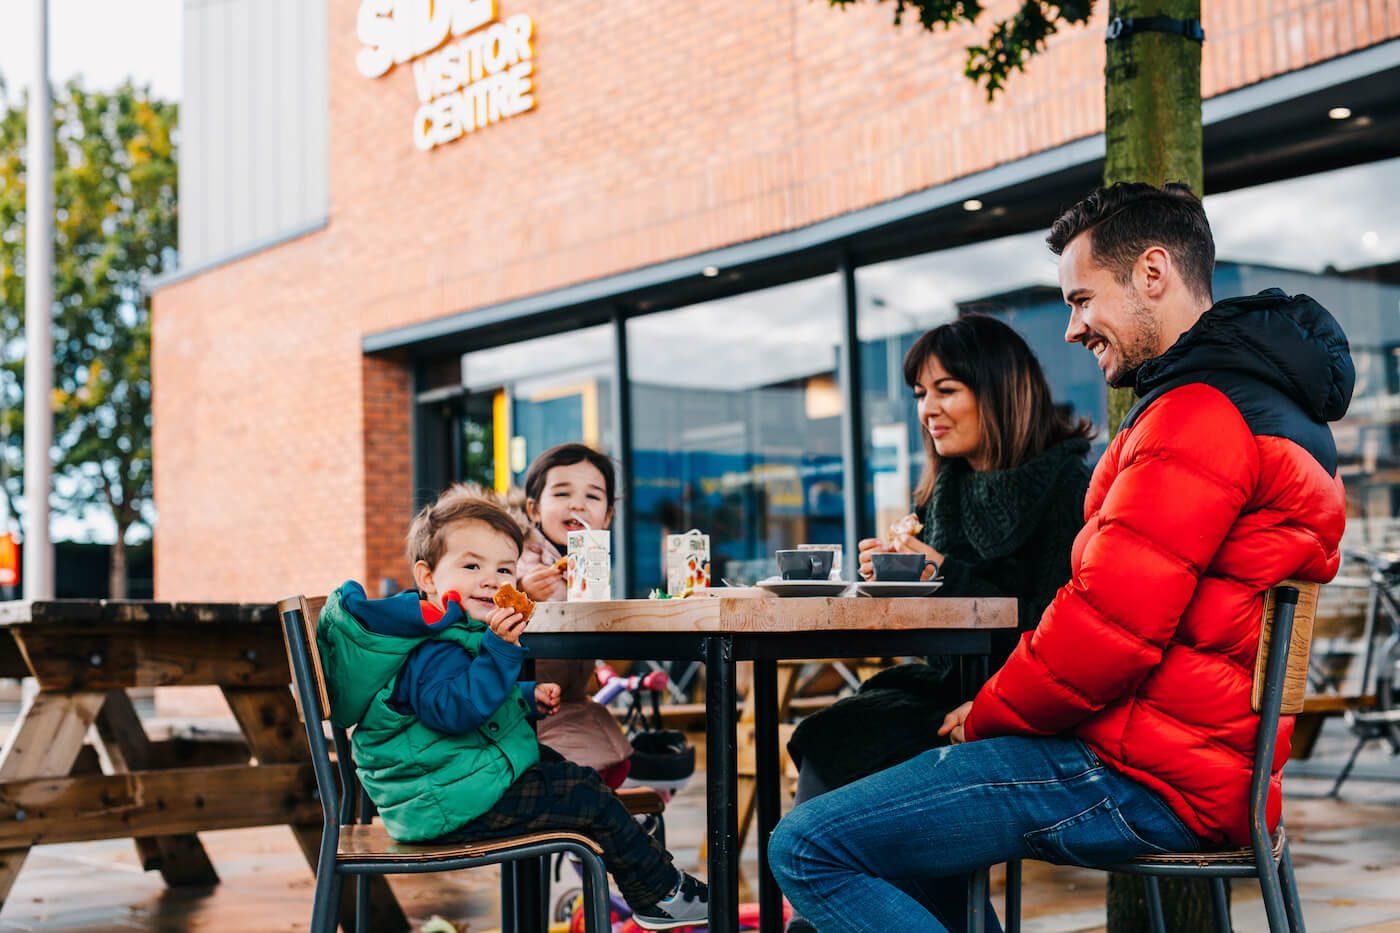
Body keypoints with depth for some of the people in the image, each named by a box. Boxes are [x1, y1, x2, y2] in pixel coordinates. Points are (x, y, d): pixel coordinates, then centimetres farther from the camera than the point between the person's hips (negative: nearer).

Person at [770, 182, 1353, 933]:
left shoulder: (1202, 413, -17)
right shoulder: (1266, 404, 20)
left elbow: (1108, 627, -21)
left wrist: (983, 715, -4)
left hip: (1145, 783, -11)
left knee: (808, 848, -15)